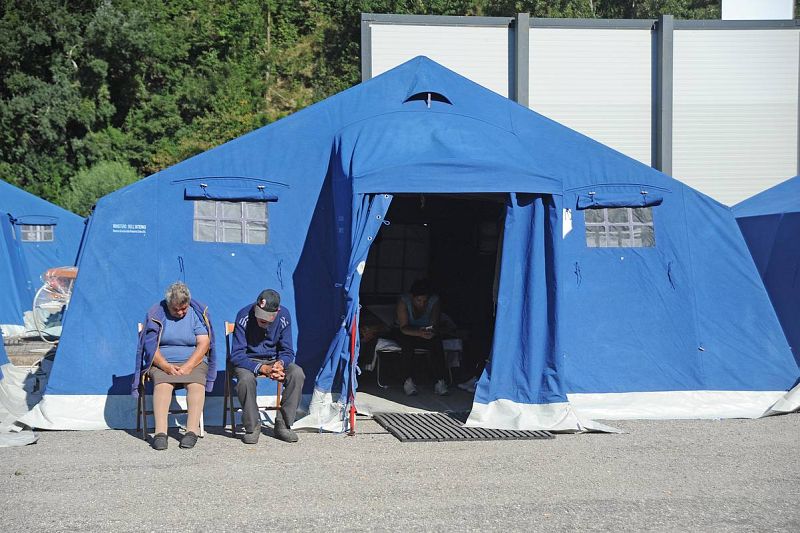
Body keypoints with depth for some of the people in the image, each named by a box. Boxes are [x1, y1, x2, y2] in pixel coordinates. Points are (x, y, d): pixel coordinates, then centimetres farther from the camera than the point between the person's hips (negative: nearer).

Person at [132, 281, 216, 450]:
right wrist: (166, 367, -19)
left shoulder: (197, 313, 4)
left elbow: (203, 344, -4)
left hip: (193, 361, 1)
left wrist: (187, 367, -17)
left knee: (196, 384, -31)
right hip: (162, 362, 0)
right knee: (162, 384, -32)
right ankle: (160, 432, -40)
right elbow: (151, 347, -3)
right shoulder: (156, 314, 3)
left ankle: (192, 431, -37)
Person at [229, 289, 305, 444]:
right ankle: (252, 426, -16)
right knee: (246, 379, -37)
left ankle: (283, 424, -13)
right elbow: (236, 356, -22)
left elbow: (287, 351, -5)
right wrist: (262, 368, -34)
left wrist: (280, 363, -29)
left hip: (273, 359, 3)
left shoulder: (284, 316, -14)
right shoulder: (244, 316, -23)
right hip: (248, 360, -3)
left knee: (297, 374, -26)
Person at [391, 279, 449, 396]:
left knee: (436, 342, -30)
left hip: (426, 332, 2)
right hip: (403, 332, -2)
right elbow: (404, 327, -30)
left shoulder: (435, 301, -17)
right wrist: (419, 332, -49)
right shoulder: (403, 301, -25)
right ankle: (409, 379, -30)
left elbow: (435, 324, -22)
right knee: (407, 343, -36)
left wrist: (432, 332, -47)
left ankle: (439, 380, -30)